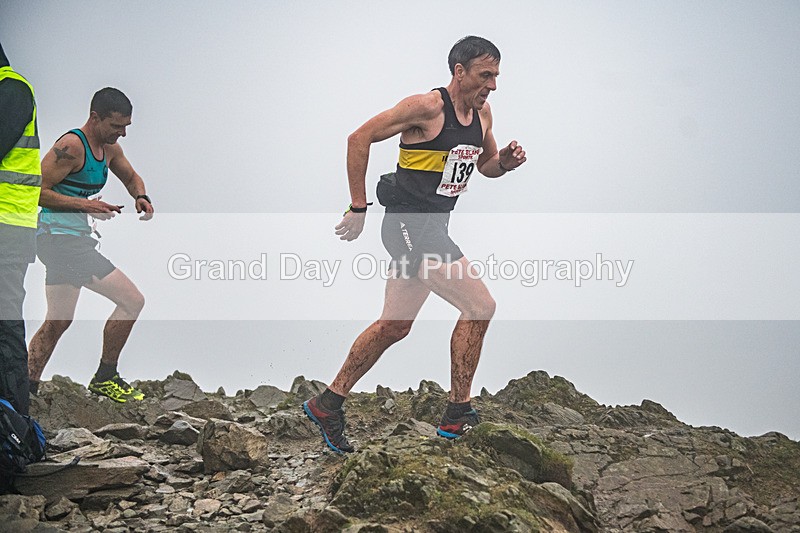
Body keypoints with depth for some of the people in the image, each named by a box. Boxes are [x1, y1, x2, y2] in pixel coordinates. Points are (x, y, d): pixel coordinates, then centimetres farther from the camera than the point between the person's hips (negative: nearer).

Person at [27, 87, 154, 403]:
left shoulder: (109, 148, 12)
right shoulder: (71, 146, -15)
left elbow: (131, 177, 30)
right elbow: (35, 190, -18)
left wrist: (140, 197, 6)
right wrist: (84, 205, -25)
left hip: (70, 241, 10)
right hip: (62, 239, -10)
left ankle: (27, 387, 19)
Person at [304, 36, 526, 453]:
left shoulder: (482, 113, 9)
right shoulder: (427, 107, -15)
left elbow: (486, 165, 24)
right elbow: (360, 138, -13)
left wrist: (506, 160, 0)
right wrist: (358, 208, -12)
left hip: (430, 228, 9)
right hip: (410, 224, -9)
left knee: (394, 327, 15)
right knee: (479, 305, -14)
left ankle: (327, 404, 26)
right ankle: (458, 414, -5)